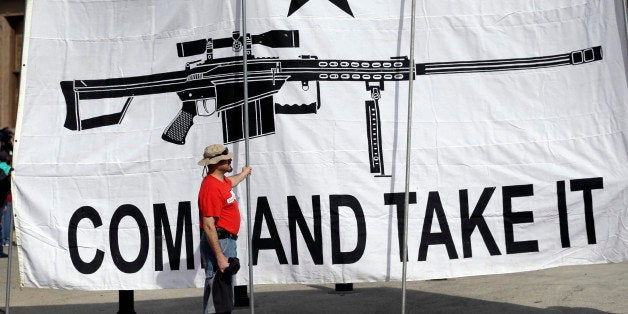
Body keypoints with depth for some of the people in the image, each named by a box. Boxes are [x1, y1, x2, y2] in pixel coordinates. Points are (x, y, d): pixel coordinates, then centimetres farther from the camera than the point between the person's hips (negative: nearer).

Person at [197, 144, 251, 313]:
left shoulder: (222, 180, 10)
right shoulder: (211, 187, -22)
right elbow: (208, 226, -26)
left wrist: (244, 174, 59)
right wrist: (219, 256, -28)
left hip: (228, 241, 11)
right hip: (218, 242, -11)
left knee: (227, 288, 21)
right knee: (217, 291, -9)